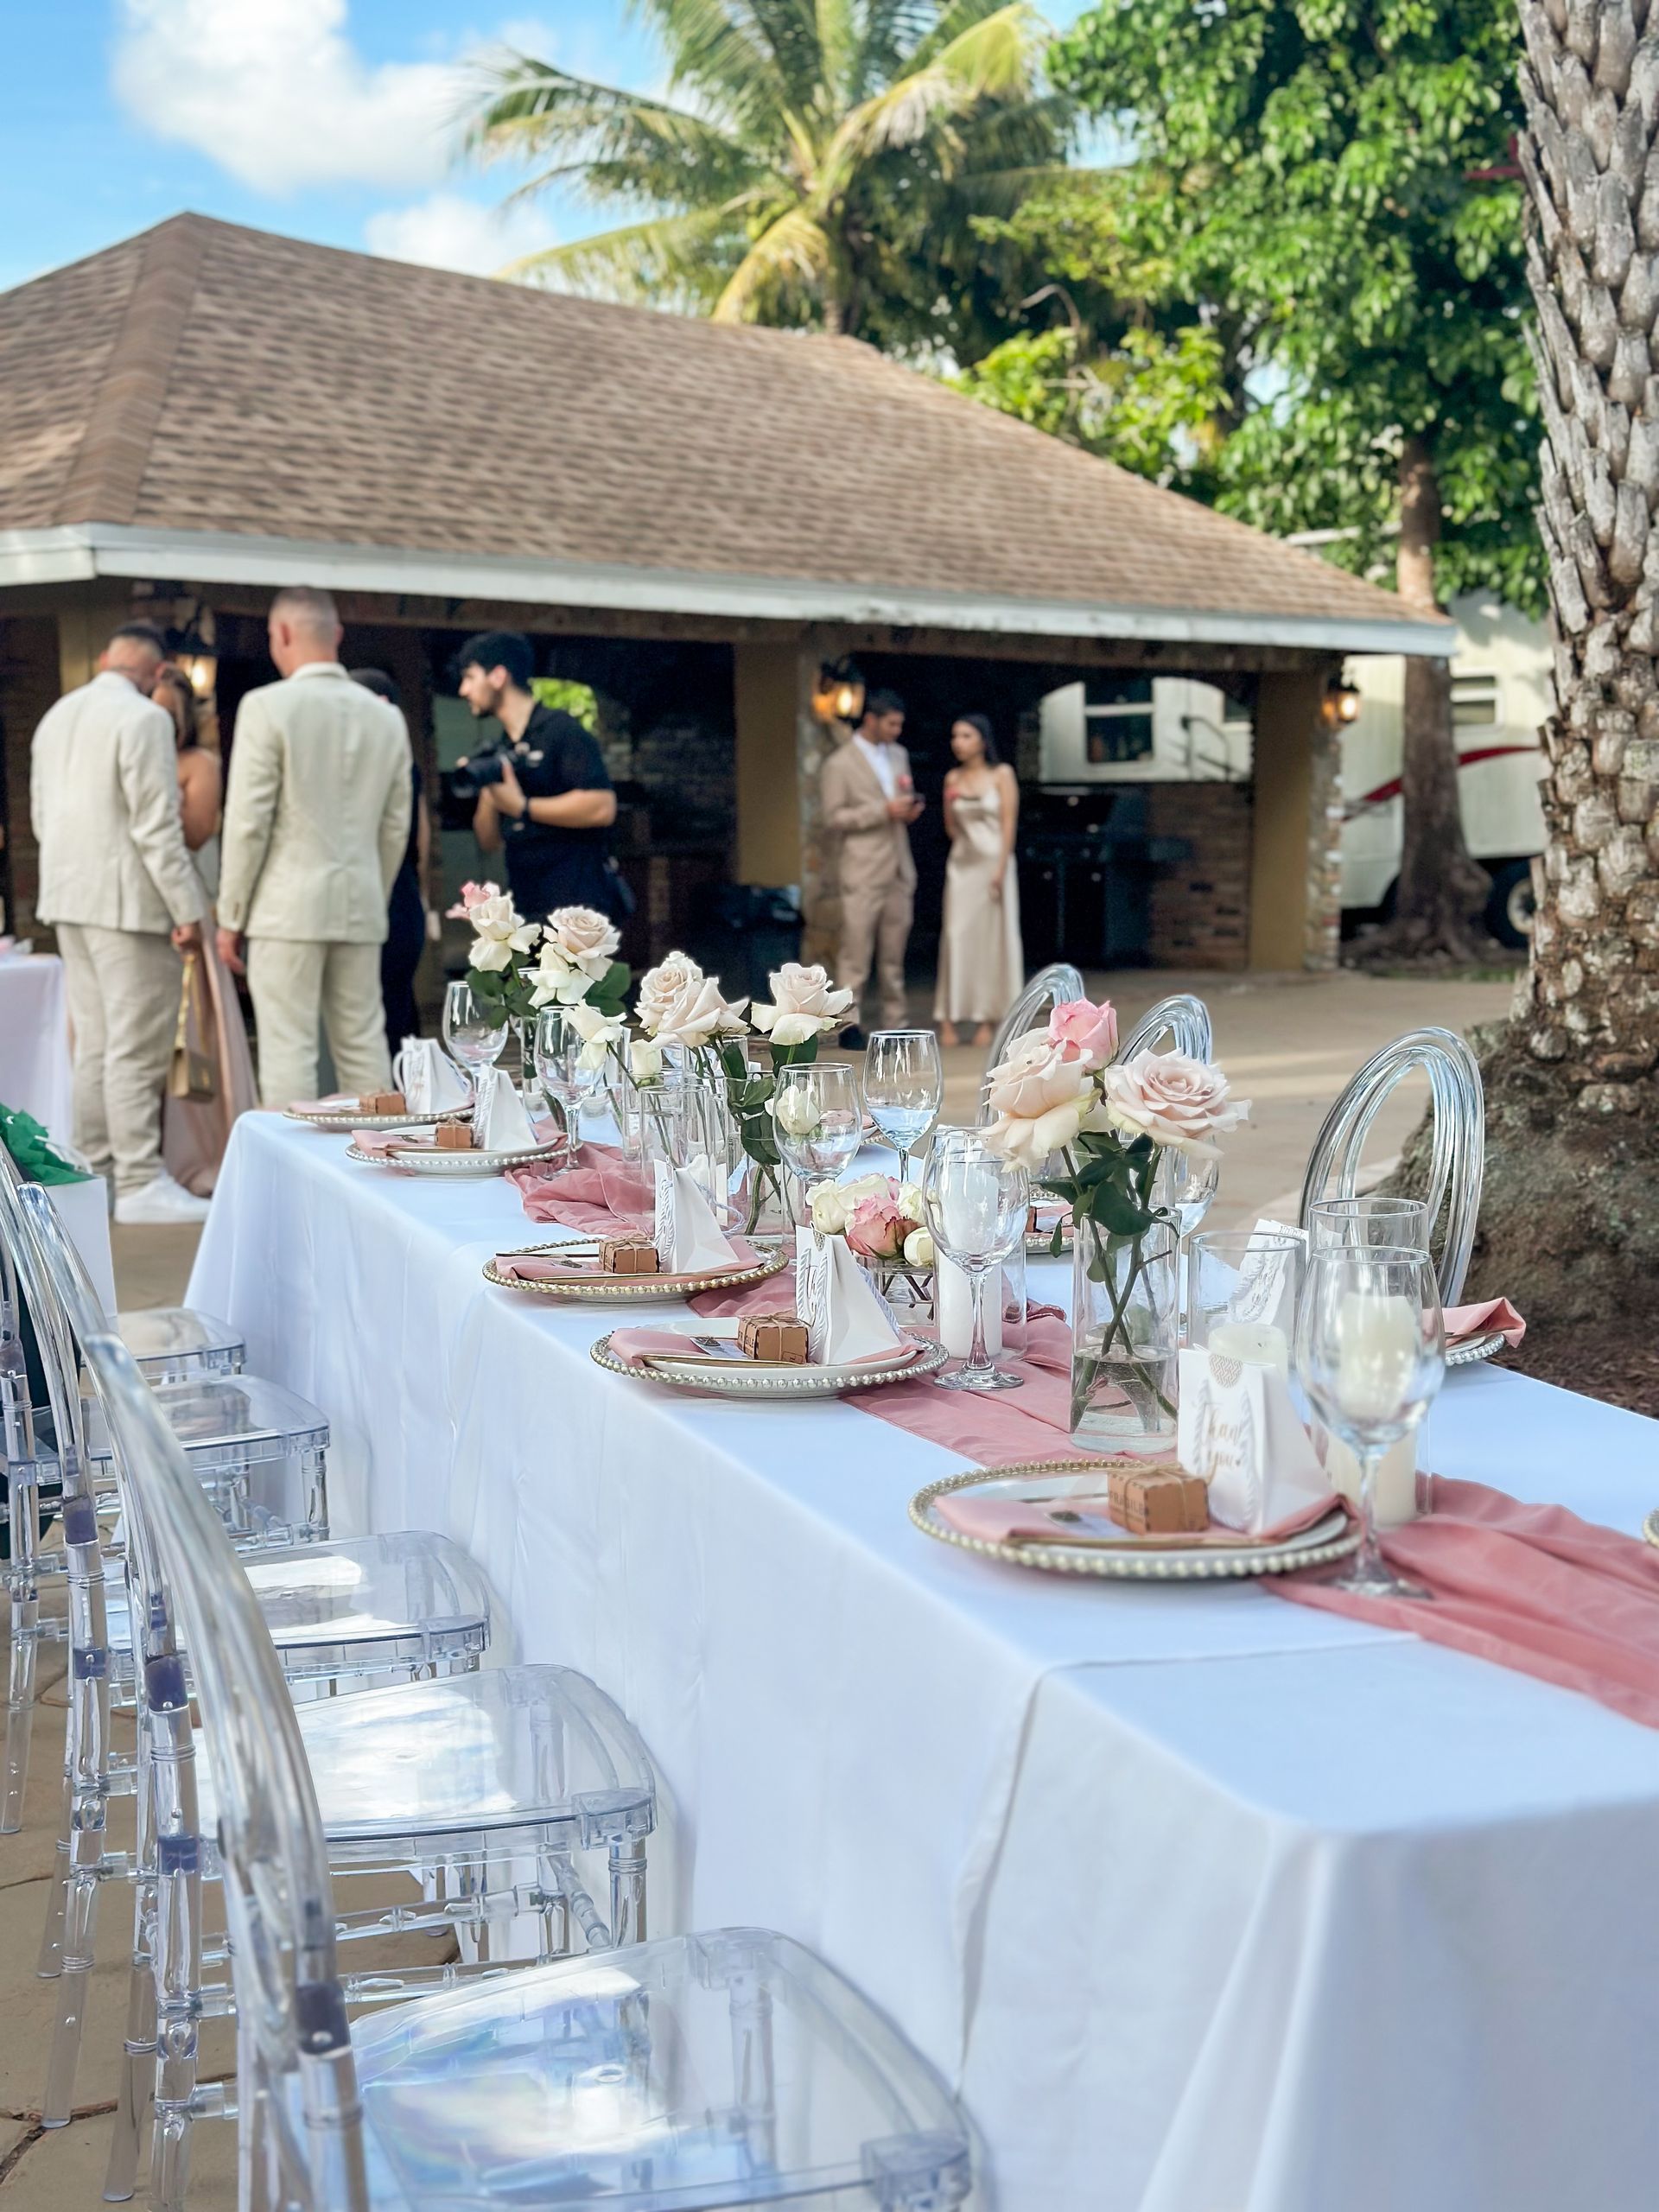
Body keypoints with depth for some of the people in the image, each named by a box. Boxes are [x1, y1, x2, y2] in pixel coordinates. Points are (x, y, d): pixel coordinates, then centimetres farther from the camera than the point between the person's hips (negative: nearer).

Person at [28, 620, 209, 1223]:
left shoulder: (56, 716, 13)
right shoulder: (144, 718, -13)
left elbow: (40, 814, 19)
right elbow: (156, 824, -17)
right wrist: (187, 909, -14)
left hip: (68, 899, 8)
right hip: (127, 901, -8)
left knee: (94, 1043, 12)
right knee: (137, 1048, -6)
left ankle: (95, 1172, 16)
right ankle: (140, 1184, -5)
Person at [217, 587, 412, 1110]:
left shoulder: (267, 706, -7)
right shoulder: (386, 716, 8)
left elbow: (248, 820, -9)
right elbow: (395, 827, 11)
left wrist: (231, 916, -2)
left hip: (288, 907, -5)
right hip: (360, 909, 5)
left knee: (289, 1050, -3)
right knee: (363, 1047, 10)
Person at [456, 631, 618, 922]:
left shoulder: (560, 731, -6)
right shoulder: (499, 752, 17)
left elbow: (602, 807, -18)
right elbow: (491, 842, 18)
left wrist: (523, 807, -14)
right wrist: (487, 795, -1)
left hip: (576, 907, -8)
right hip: (525, 912, 8)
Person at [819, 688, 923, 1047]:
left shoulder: (899, 755, 15)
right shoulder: (840, 764, -5)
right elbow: (833, 819, -9)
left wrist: (909, 810, 2)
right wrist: (883, 811, -16)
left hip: (899, 869, 6)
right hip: (863, 872, -6)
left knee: (894, 954, 9)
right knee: (856, 951, -5)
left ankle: (896, 1023, 13)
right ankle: (850, 1024, -1)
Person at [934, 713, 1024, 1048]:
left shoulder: (1001, 775, -1)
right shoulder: (953, 779, 9)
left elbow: (1009, 823, -6)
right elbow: (951, 830, 13)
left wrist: (1001, 869, -13)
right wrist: (950, 804, -5)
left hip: (994, 862, -3)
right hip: (962, 864, 3)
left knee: (992, 937, -1)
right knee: (957, 936, -3)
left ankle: (986, 1019, 2)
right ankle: (948, 1019, -5)